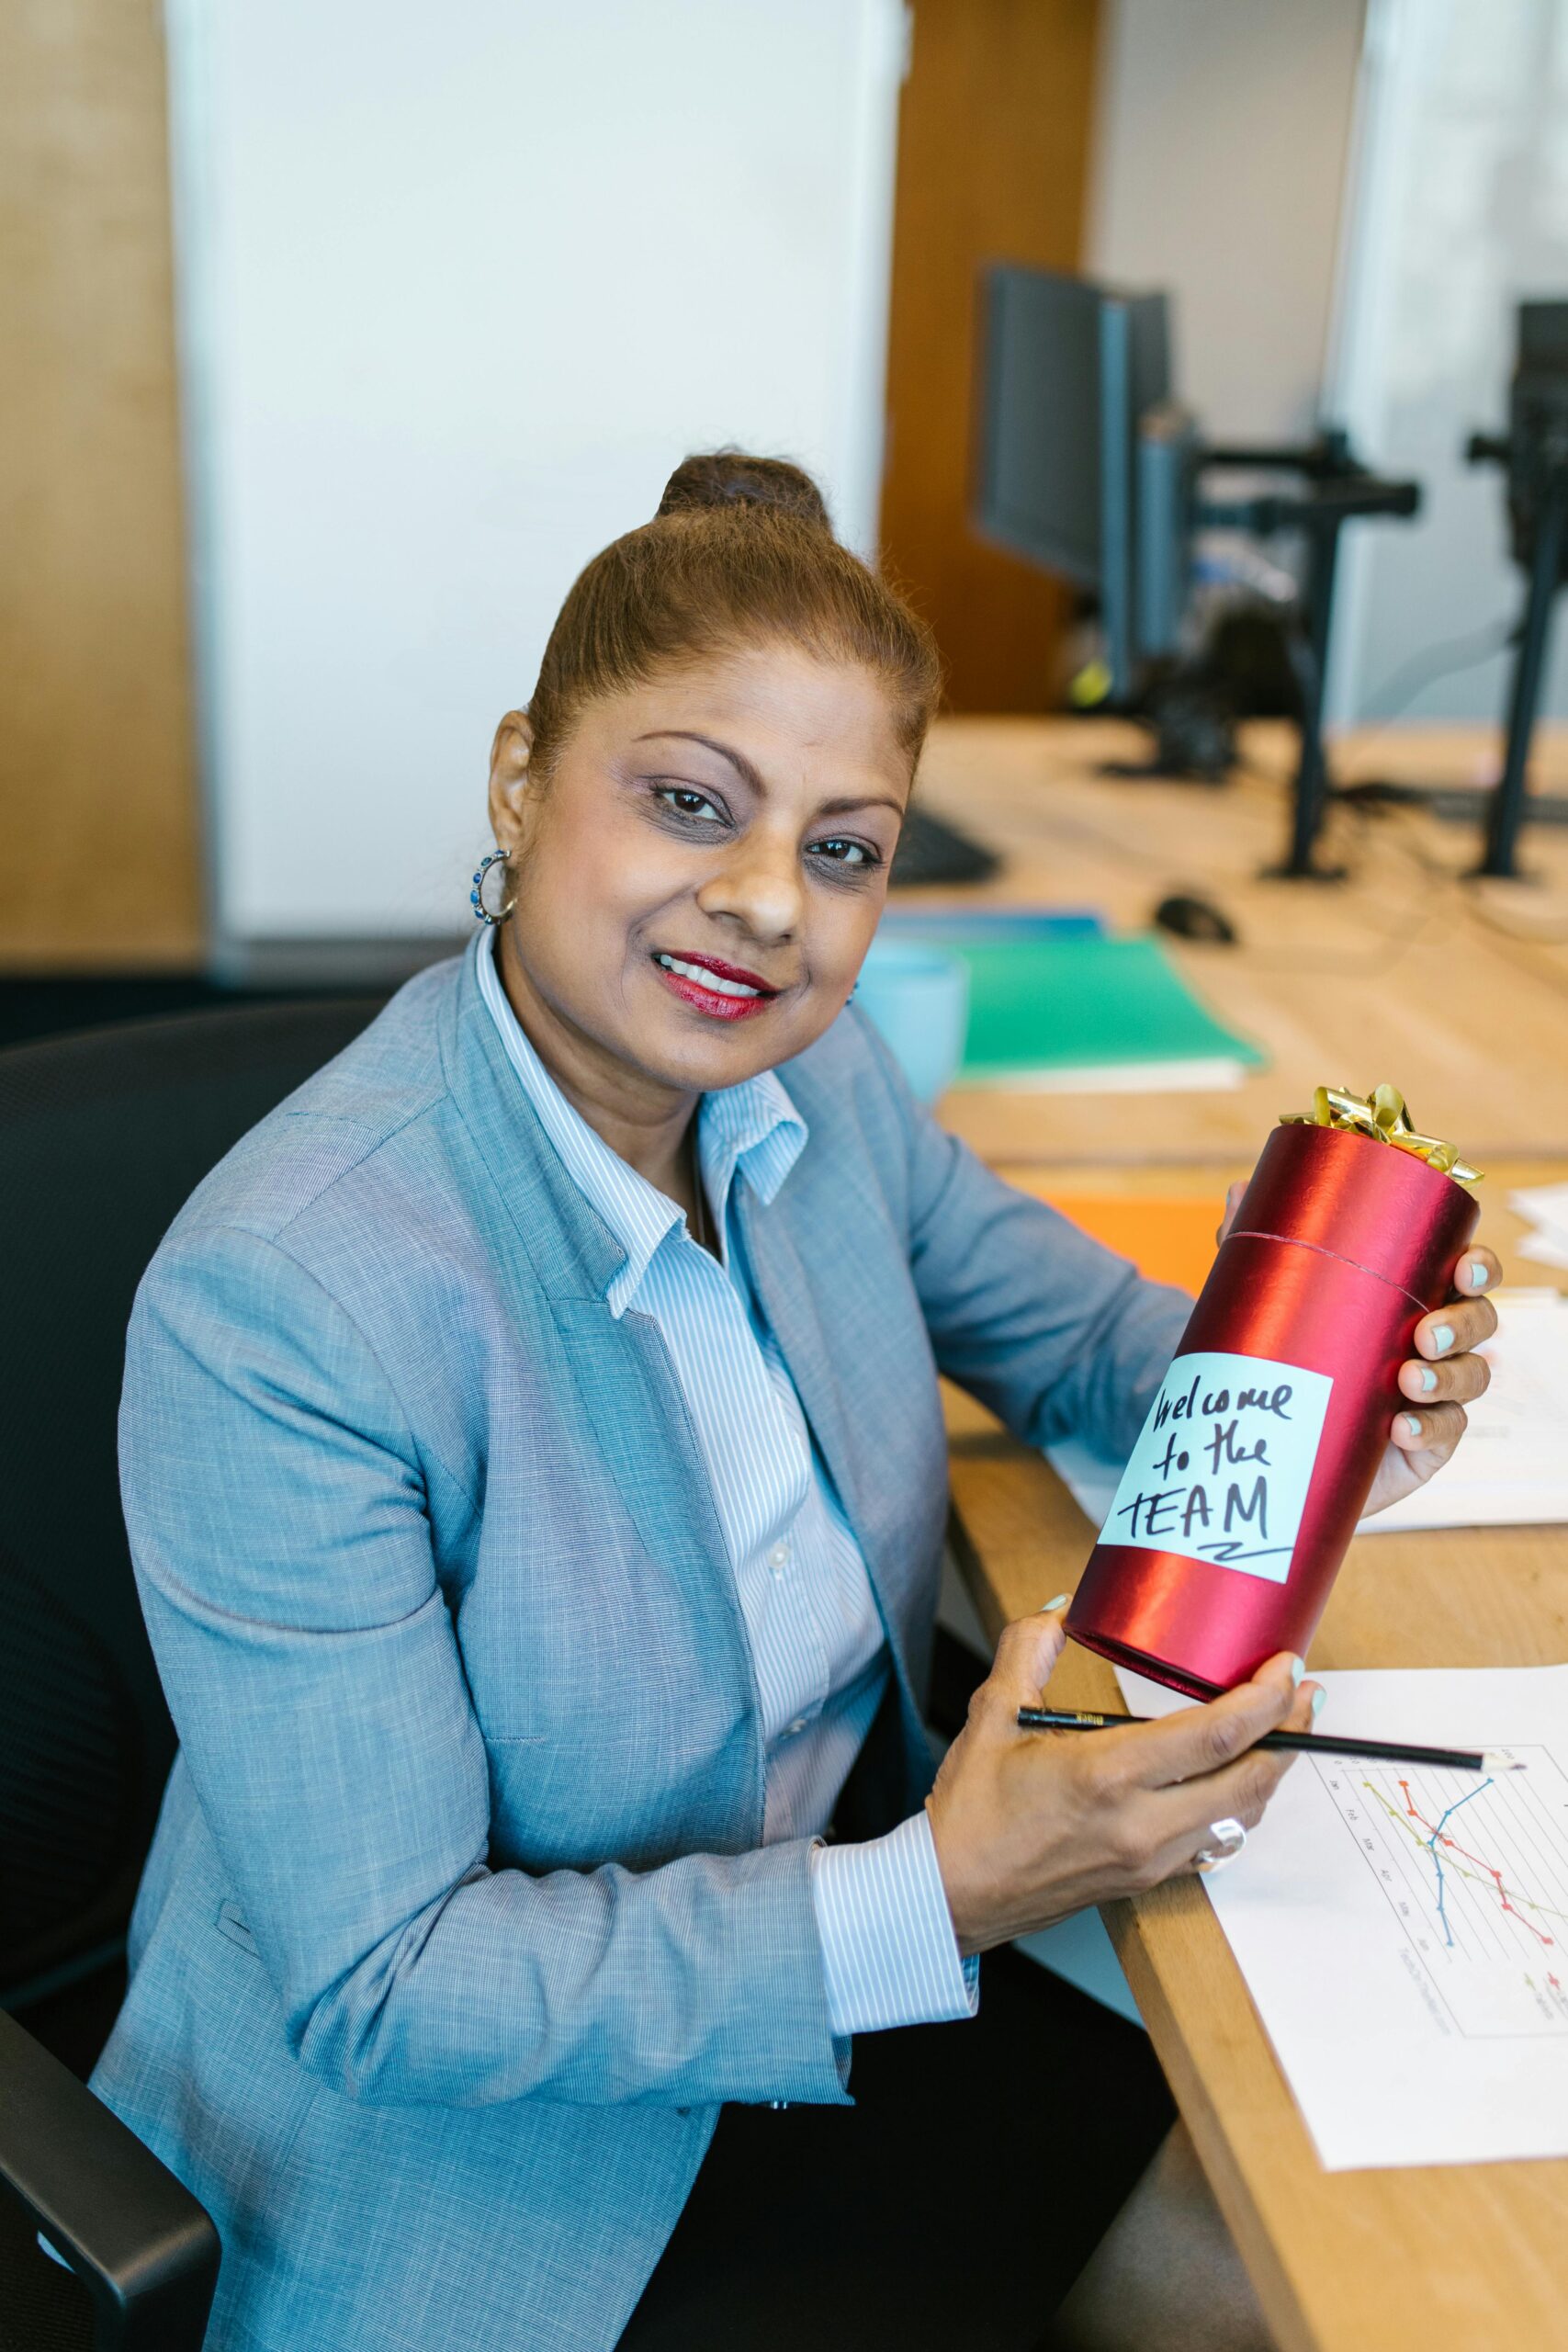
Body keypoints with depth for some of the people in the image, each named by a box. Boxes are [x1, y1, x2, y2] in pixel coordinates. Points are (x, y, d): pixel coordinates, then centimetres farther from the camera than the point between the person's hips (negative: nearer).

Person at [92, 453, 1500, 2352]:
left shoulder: (810, 1074, -8)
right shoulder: (276, 1301, -29)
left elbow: (1075, 1326, 8)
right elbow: (381, 1986, -24)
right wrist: (938, 1904, -30)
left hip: (853, 1943, 6)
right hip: (474, 2154, -6)